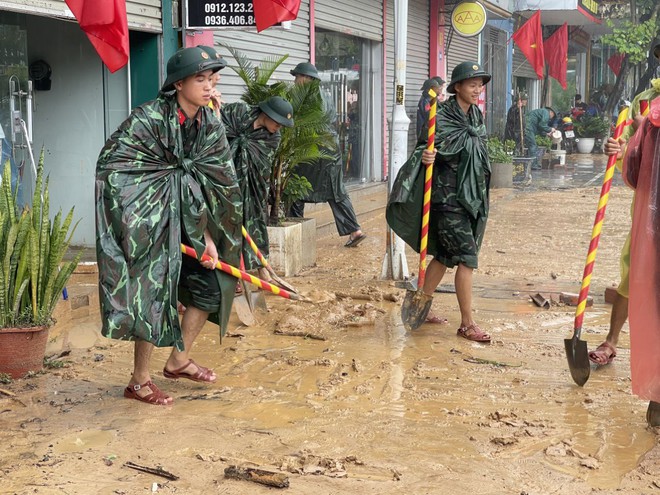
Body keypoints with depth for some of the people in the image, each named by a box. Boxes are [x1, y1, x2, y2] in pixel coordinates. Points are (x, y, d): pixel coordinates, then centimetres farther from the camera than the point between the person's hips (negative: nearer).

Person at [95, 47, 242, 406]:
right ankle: (139, 382, 8)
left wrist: (207, 237, -8)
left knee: (210, 283, 8)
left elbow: (220, 183, -2)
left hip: (185, 221, 7)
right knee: (154, 291, -7)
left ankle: (178, 360, 28)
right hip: (148, 223, -7)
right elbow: (112, 168, -18)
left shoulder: (211, 126, -1)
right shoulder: (148, 119, -19)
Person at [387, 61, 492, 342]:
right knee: (467, 256, -9)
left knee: (446, 254, 13)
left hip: (472, 196, 8)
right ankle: (467, 324, -3)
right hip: (448, 195, -8)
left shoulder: (476, 116, 11)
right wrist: (426, 157, -40)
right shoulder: (443, 117, -14)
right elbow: (434, 152, -17)